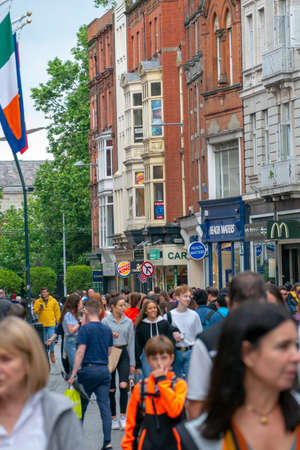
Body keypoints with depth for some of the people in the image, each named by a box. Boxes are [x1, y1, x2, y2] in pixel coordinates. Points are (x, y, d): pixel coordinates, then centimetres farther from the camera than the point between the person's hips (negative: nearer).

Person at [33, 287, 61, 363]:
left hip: (51, 323, -1)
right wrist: (39, 309, -16)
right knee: (44, 340, 7)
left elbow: (57, 311, 9)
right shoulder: (37, 302, 4)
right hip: (42, 324, 1)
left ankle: (52, 354, 9)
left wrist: (58, 320, 4)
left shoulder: (53, 301, 4)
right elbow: (34, 311, 3)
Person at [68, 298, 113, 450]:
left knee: (81, 406, 12)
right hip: (104, 370, 4)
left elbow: (80, 351, -14)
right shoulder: (107, 329, 8)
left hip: (88, 369, -4)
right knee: (105, 406, -1)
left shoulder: (85, 328, -9)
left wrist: (73, 374, -13)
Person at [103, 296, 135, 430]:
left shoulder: (128, 322, 6)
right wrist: (110, 336, -20)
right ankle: (113, 418, 15)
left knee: (123, 385, -16)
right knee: (111, 389, 4)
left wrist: (132, 363, 6)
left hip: (123, 353, 1)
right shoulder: (106, 321, -1)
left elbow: (131, 342, 8)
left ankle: (123, 416, -6)